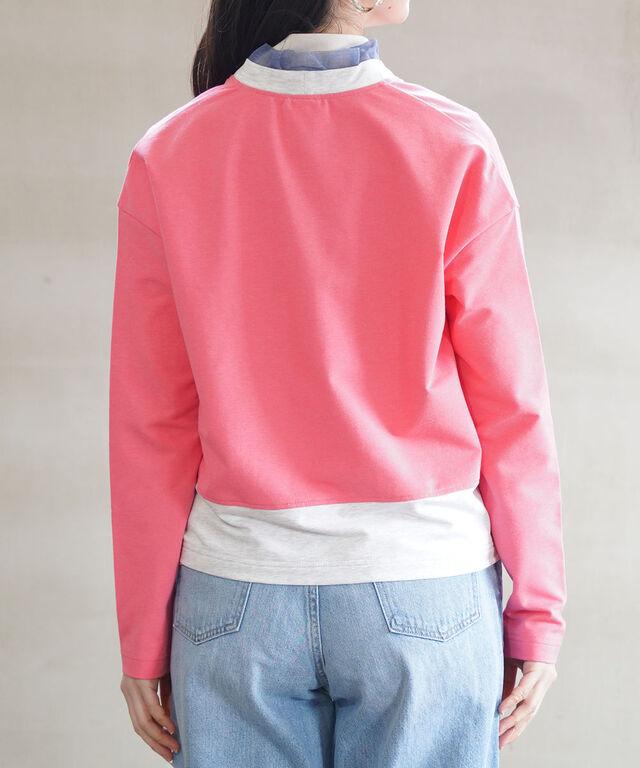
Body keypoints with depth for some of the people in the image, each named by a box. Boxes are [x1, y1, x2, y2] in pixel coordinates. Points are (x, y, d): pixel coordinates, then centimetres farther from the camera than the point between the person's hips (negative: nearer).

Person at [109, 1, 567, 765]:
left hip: (237, 593, 2)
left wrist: (145, 639, 6)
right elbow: (510, 408, -6)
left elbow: (150, 424, -3)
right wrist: (538, 611, 4)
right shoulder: (452, 151, -11)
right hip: (425, 584, -1)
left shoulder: (166, 160, -6)